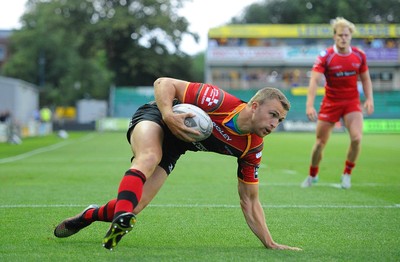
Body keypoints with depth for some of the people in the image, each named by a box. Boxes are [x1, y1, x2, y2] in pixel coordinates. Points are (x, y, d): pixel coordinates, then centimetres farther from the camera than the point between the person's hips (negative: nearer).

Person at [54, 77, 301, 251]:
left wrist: (270, 243, -9)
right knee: (149, 157, -41)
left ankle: (88, 216, 18)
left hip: (174, 146, 5)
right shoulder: (221, 101, -30)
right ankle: (122, 218, -56)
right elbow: (164, 83, -23)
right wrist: (169, 115, -40)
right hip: (155, 117, -5)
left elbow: (249, 200, -3)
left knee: (134, 206, -11)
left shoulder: (252, 147, -12)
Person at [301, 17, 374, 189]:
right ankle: (312, 175, 28)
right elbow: (314, 80, -22)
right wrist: (310, 105, -34)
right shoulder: (325, 57, -13)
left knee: (356, 138, -19)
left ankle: (347, 174, 4)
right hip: (330, 103, -2)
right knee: (320, 143, 2)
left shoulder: (359, 55, -2)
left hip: (352, 102, 2)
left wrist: (369, 99, -4)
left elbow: (365, 78, 11)